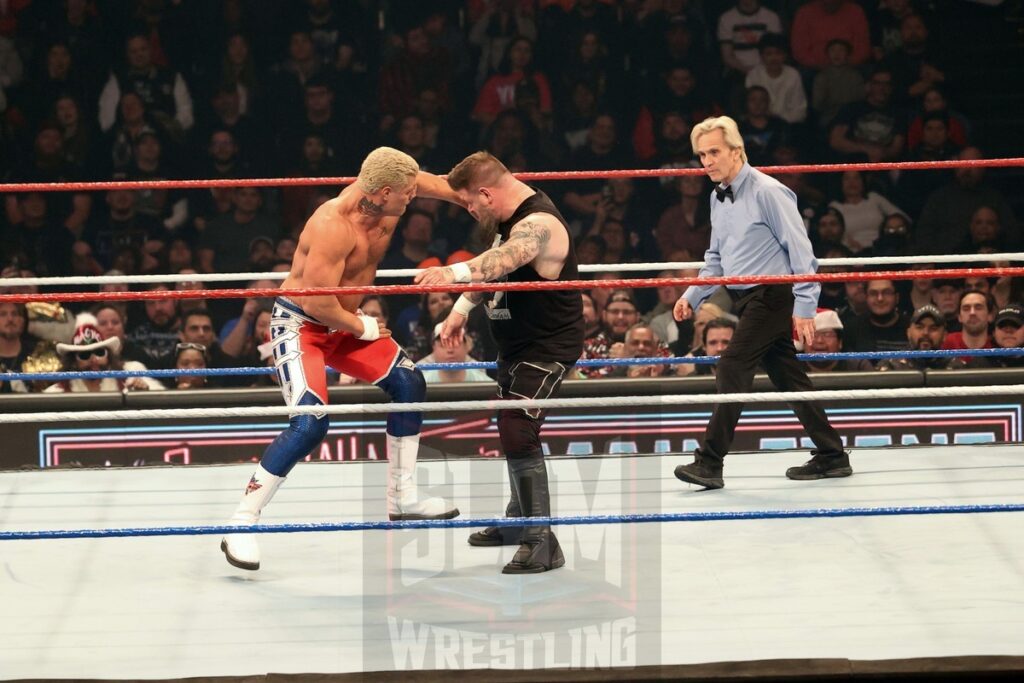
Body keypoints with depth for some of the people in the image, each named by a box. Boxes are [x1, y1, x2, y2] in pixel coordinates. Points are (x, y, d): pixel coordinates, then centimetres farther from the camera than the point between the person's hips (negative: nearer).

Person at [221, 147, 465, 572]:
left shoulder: (383, 196, -9)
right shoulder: (333, 226, -32)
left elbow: (430, 183, 12)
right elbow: (317, 301, -30)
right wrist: (362, 328, -14)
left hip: (342, 323, 9)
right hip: (299, 324, -9)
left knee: (408, 384, 11)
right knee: (310, 422, -24)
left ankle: (403, 500, 25)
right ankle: (242, 523, -18)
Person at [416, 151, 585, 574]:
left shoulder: (538, 224, -27)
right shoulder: (512, 218, 5)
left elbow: (506, 258, -48)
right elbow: (495, 265, 24)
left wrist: (455, 273, -64)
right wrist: (462, 308, 17)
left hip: (547, 349, -11)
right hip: (518, 345, 11)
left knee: (518, 435, -19)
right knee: (513, 431, 22)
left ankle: (542, 543, -15)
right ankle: (519, 521, 40)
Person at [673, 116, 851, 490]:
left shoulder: (767, 192, -14)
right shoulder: (718, 198, 11)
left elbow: (800, 251, -15)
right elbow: (716, 258, 22)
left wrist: (804, 307, -19)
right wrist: (692, 296, 10)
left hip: (771, 295, -9)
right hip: (745, 299, 9)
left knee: (732, 368, -15)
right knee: (788, 377, 11)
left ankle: (710, 463, -15)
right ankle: (831, 456, 19)